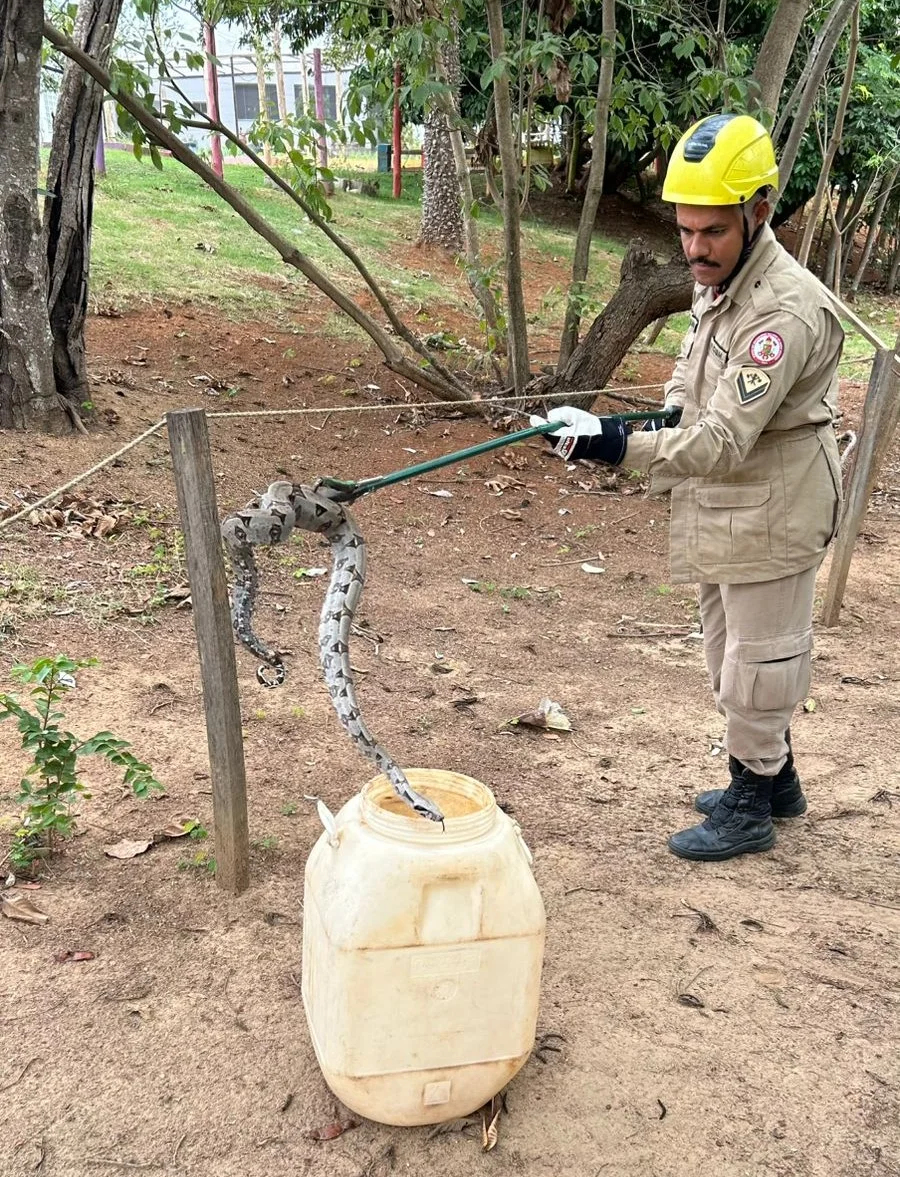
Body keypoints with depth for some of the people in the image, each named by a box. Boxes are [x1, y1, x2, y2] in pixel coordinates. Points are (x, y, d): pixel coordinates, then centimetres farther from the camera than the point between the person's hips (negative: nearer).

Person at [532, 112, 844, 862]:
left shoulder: (785, 310, -27)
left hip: (770, 516, -10)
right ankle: (773, 778, 41)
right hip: (721, 509, 10)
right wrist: (675, 412, 2)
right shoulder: (717, 283, 3)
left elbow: (724, 443, -33)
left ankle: (751, 807, 24)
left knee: (754, 660, 5)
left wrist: (618, 445, -40)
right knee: (733, 653, 21)